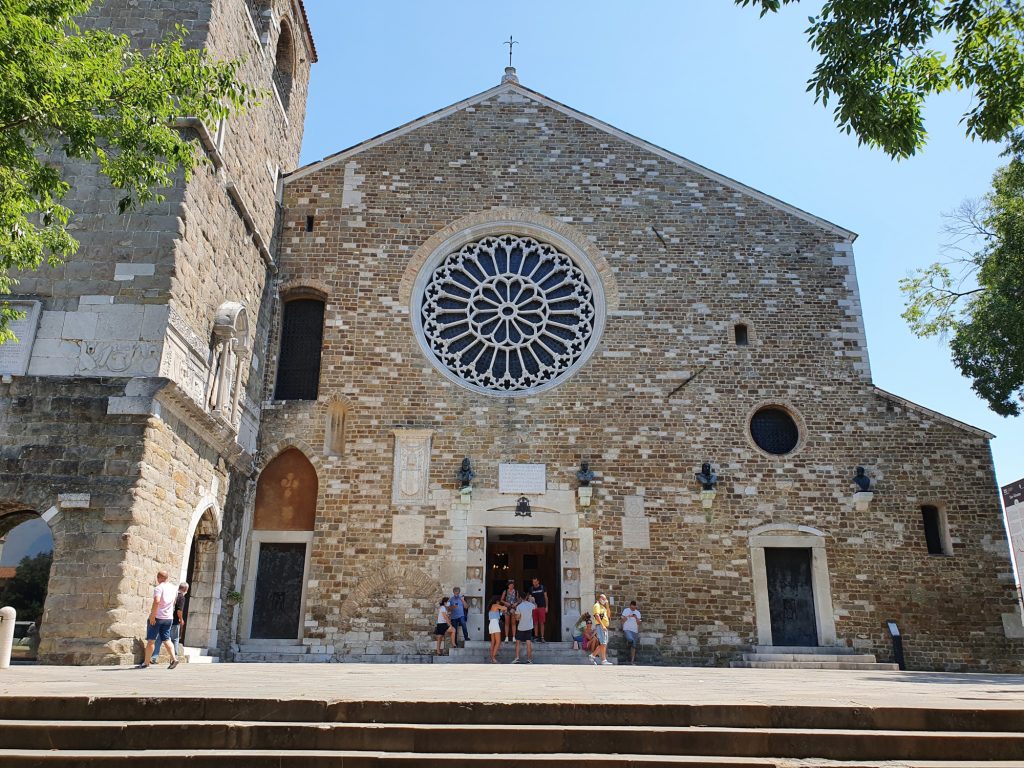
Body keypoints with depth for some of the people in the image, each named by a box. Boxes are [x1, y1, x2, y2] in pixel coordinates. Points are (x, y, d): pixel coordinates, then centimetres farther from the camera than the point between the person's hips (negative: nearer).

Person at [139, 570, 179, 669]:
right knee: (166, 639, 8)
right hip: (168, 618, 6)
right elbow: (174, 602, 23)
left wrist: (152, 616, -22)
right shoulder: (173, 588, 10)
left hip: (157, 617, -6)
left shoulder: (158, 588, -12)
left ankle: (146, 663, 9)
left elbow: (156, 601, -26)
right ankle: (174, 658, -8)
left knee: (151, 640, 4)